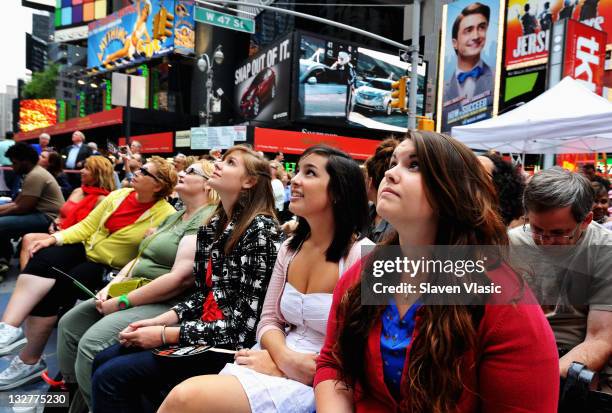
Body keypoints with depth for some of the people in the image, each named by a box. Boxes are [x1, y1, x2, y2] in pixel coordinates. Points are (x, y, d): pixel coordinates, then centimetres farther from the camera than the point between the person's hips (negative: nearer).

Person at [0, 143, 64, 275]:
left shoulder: (35, 176, -17)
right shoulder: (33, 173, 17)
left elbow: (22, 208, -17)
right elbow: (16, 203, 17)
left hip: (48, 218, -11)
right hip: (41, 214, 11)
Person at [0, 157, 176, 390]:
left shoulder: (165, 215, -14)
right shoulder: (119, 195, 5)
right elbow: (87, 226, 9)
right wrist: (55, 238, -4)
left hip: (111, 270, -5)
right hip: (87, 251, 6)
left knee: (50, 289, -20)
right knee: (43, 257, -22)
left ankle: (29, 361, -5)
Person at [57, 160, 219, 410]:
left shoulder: (207, 220, -14)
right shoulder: (174, 217, 19)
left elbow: (181, 278, -24)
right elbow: (140, 258, 19)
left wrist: (122, 302, -17)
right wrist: (111, 287, 1)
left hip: (168, 303, -10)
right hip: (135, 292, 10)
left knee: (92, 343, -23)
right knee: (69, 324, 9)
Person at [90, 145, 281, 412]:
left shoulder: (260, 230, -18)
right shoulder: (214, 225, 8)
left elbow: (244, 326, -20)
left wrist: (164, 335, -16)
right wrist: (159, 321, -1)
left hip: (229, 346, -8)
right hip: (201, 330, 8)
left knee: (110, 377, -10)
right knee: (104, 360, 8)